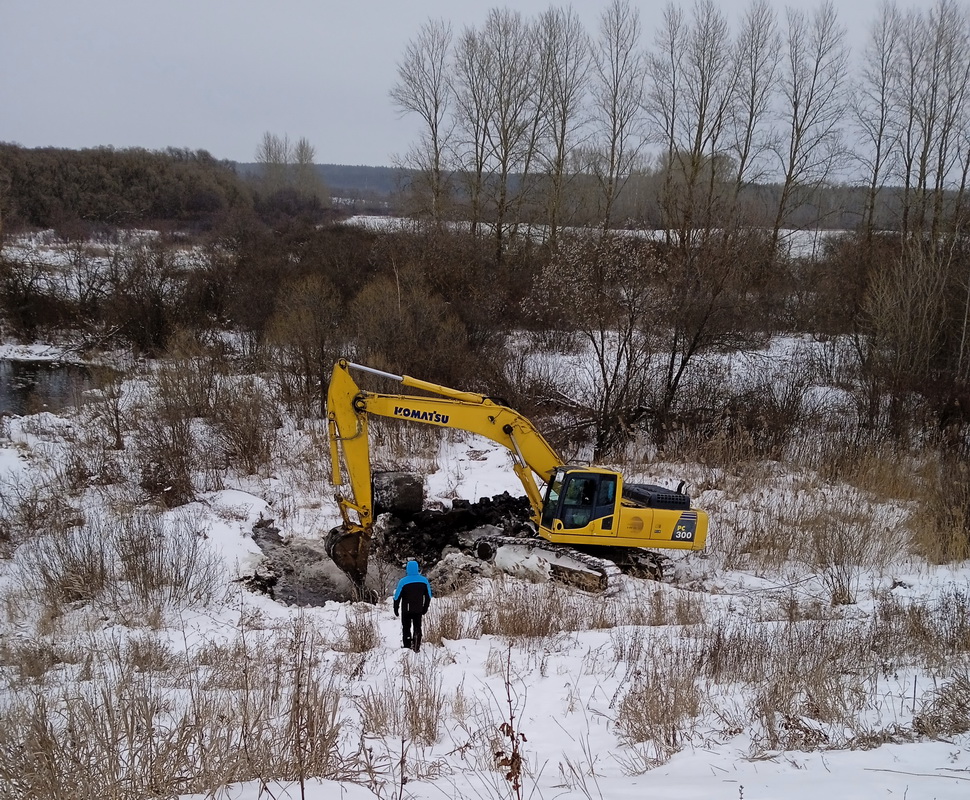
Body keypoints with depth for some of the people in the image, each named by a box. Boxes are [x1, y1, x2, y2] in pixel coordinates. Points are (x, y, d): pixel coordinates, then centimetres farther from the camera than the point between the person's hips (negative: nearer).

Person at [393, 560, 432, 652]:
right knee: (417, 627, 13)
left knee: (406, 628, 10)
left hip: (406, 610, -2)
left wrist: (395, 609, 4)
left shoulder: (403, 581, -14)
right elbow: (428, 596, 6)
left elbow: (397, 596, -9)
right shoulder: (424, 580, -3)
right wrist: (425, 608, 16)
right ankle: (416, 646, -3)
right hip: (418, 609, 3)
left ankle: (407, 647, 9)